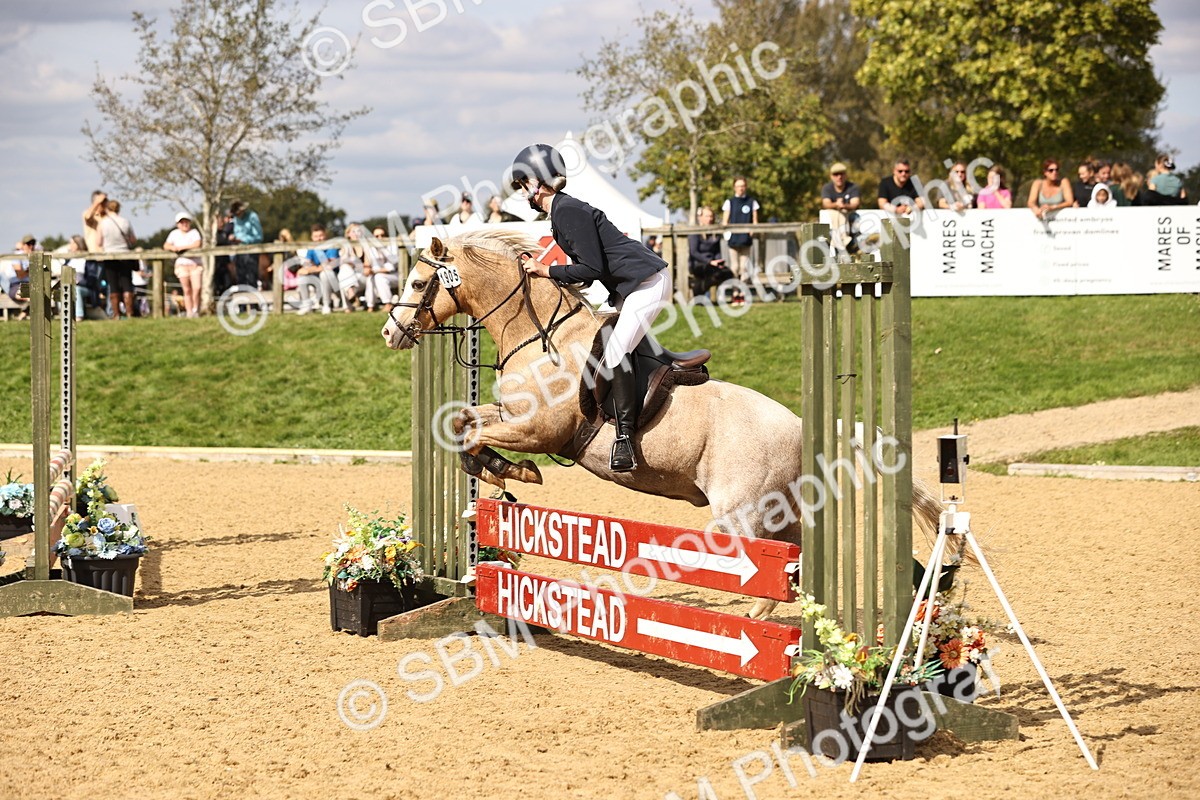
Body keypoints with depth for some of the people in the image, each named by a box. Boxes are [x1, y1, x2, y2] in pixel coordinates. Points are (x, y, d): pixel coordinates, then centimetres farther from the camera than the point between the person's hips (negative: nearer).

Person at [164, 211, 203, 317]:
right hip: (182, 264, 2)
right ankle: (189, 312, 3)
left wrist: (181, 247, -15)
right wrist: (172, 247, -16)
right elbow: (166, 246, 7)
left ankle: (195, 310, 2)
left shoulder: (194, 232, 2)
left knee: (196, 288, -13)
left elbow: (197, 244, -13)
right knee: (187, 290, 0)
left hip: (195, 263, -2)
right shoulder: (174, 234, 10)